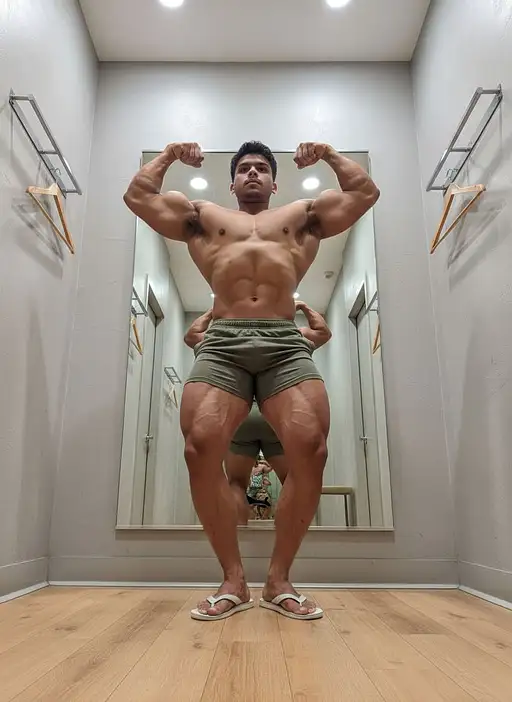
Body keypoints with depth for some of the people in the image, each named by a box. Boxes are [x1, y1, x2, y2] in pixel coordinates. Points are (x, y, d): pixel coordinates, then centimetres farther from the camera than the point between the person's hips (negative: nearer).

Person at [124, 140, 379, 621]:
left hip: (286, 346, 0)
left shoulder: (303, 217, 29)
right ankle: (232, 579, -3)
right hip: (222, 345, 0)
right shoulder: (203, 218, 29)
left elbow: (366, 192, 29)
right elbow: (137, 194, 29)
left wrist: (329, 154, 34)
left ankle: (279, 578, 0)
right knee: (200, 447, -22)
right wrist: (169, 155, 35)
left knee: (310, 449, -20)